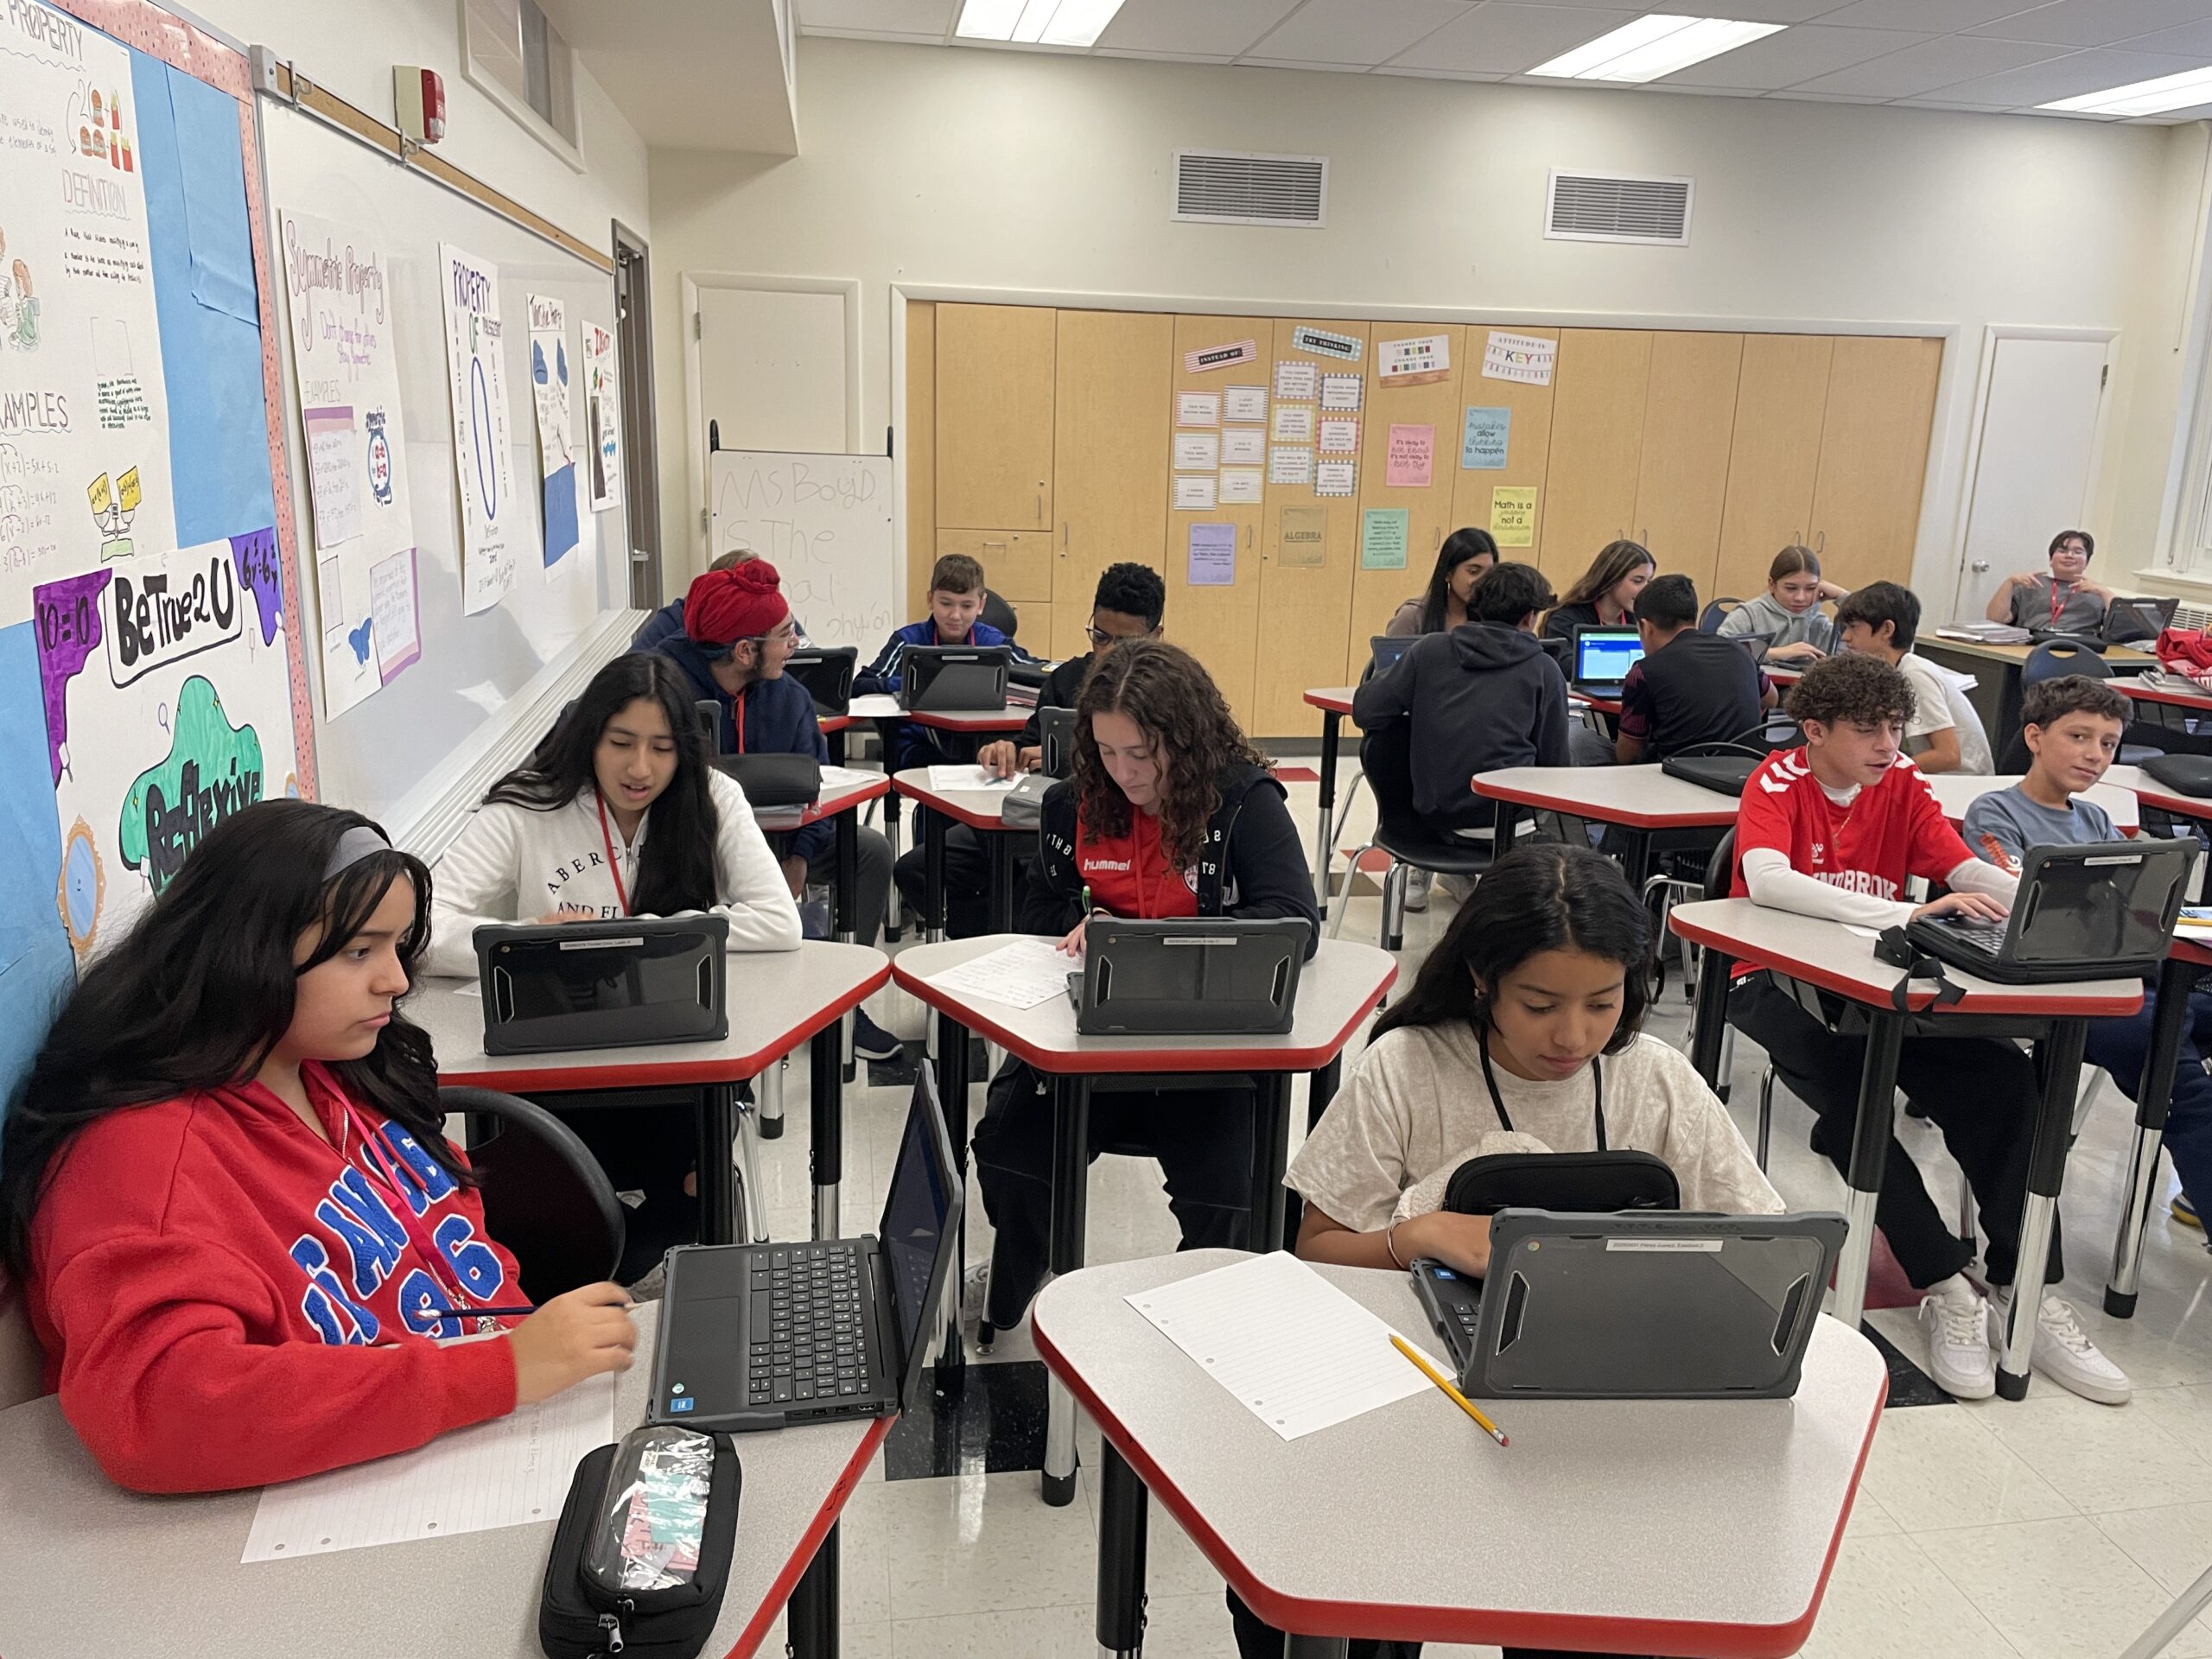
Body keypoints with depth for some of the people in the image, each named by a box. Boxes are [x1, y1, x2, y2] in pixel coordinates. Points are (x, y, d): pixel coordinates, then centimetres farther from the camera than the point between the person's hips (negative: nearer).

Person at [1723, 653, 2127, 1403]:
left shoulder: (1902, 784, 6)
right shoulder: (1779, 782, -9)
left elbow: (1972, 872, -4)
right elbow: (1766, 880, -29)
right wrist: (1907, 914, -37)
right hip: (1778, 978, -5)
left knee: (2005, 1075, -17)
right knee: (1846, 1088, -32)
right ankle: (1945, 1285, -19)